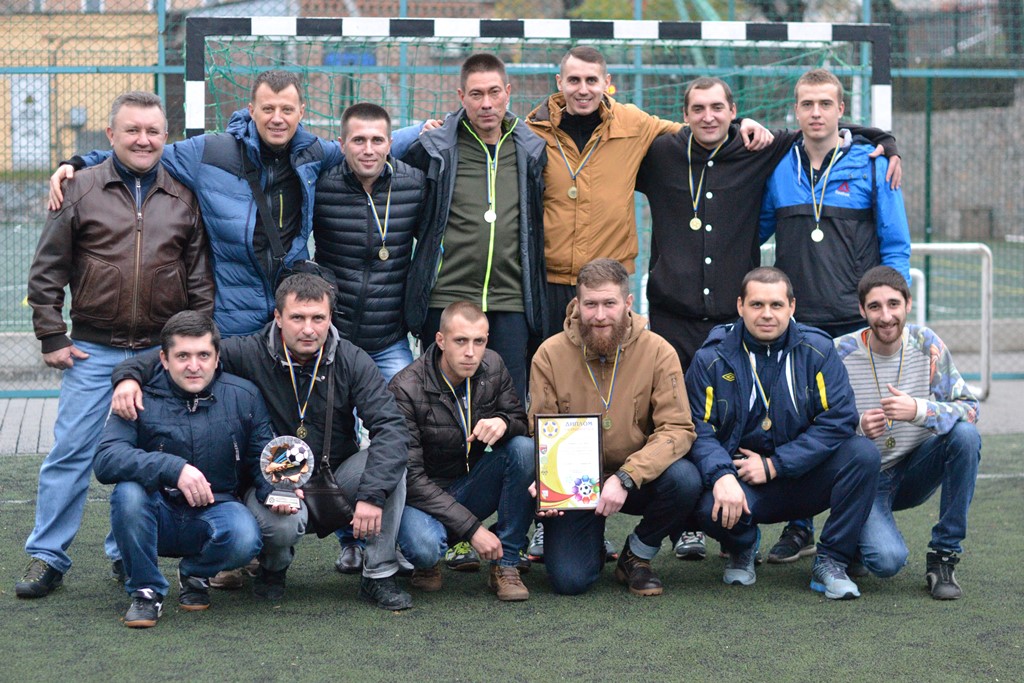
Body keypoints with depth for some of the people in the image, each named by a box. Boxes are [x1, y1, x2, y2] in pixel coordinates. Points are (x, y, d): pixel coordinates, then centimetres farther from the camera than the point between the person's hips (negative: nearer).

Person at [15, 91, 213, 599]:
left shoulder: (183, 198, 7)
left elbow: (200, 280, 11)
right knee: (70, 452, -2)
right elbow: (46, 272, 3)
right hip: (93, 349, -1)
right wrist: (52, 338, -2)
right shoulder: (82, 190, 2)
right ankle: (46, 557, 7)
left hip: (162, 352, 2)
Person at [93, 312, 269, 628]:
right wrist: (173, 468, -36)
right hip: (158, 516, -1)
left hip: (215, 512, 1)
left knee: (245, 537, -32)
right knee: (128, 492, -33)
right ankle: (146, 590, -9)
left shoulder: (243, 396, 0)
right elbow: (105, 460, -22)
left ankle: (195, 574, 6)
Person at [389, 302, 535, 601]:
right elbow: (410, 477, -21)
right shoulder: (405, 389, -21)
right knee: (425, 547, -38)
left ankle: (505, 565, -13)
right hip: (422, 496, -5)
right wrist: (472, 528, -26)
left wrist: (503, 423, -25)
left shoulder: (492, 367, -6)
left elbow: (521, 422, 4)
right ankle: (427, 562, 4)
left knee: (525, 448, -22)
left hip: (472, 486, 5)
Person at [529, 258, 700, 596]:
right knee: (569, 580, -19)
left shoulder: (658, 352, -11)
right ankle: (593, 548, 22)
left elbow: (678, 429, -16)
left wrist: (625, 478, -30)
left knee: (684, 478, -31)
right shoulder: (550, 355, -8)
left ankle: (637, 556, -2)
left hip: (638, 479, 1)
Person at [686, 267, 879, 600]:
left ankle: (831, 561, -9)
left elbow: (839, 419, -11)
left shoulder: (817, 350, -2)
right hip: (740, 484, -1)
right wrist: (721, 477, -31)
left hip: (805, 478, 1)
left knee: (863, 453, -25)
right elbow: (699, 429, -10)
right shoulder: (712, 358, -2)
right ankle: (742, 548, 7)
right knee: (711, 509, -34)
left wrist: (774, 465, -16)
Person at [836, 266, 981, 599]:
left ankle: (943, 556, -14)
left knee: (966, 435, -26)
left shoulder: (926, 344, -7)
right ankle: (859, 536, 12)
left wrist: (919, 409, -30)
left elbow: (969, 409, -12)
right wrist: (858, 428, -29)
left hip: (915, 472, 3)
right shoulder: (840, 354, -13)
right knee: (887, 560, -29)